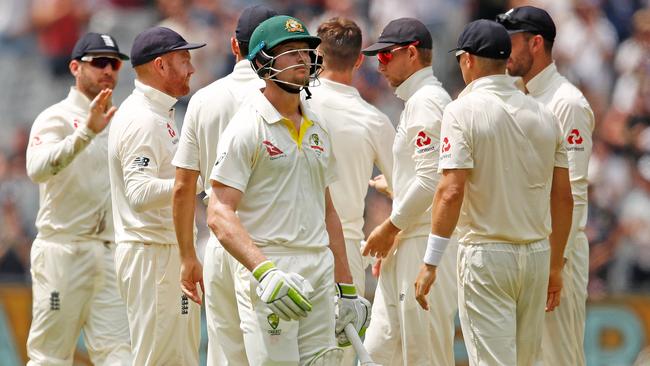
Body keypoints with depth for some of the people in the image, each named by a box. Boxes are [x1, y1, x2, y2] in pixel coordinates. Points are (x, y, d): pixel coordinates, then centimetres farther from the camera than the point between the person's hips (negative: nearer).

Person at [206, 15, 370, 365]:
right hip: (268, 270, -7)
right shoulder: (247, 128, -7)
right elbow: (219, 215, -15)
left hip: (320, 276, 7)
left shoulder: (316, 129, 17)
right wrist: (264, 271, -27)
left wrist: (346, 287, 19)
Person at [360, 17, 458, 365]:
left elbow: (430, 180, -21)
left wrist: (390, 228, -12)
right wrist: (390, 240, 20)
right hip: (405, 245, 11)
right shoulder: (414, 101, 20)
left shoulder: (426, 101, -12)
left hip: (425, 244, -11)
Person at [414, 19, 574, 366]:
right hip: (537, 256, 5)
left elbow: (451, 192, -17)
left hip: (486, 256, -5)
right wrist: (555, 265, 18)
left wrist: (430, 263, -14)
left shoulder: (463, 110, -9)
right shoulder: (544, 115, 8)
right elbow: (563, 196, 9)